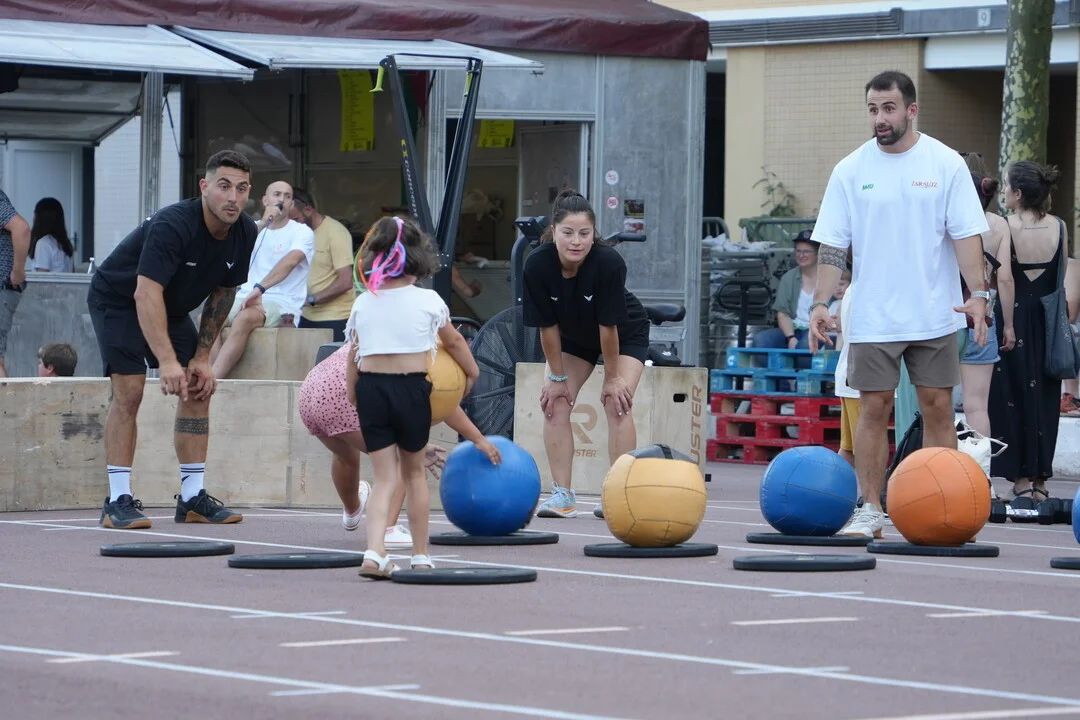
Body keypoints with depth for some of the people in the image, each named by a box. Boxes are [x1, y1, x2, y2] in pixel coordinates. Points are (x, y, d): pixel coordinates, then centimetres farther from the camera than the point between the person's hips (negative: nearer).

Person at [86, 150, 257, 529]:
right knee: (128, 390, -18)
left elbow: (222, 294, 1)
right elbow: (146, 293, -41)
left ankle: (193, 497, 3)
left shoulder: (244, 234, -12)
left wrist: (202, 357, -3)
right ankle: (118, 501, -16)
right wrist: (166, 360, -49)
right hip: (119, 299, -7)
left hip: (172, 308, 7)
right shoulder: (173, 225, -35)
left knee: (199, 388, -1)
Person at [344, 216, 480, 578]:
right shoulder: (428, 301, 0)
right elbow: (454, 341, 16)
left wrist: (353, 397, 22)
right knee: (413, 471, 16)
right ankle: (420, 554, 22)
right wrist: (471, 371, 33)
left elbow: (352, 358, 9)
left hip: (370, 387, 1)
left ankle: (374, 551, -15)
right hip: (412, 388, -1)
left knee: (385, 476, 5)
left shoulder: (362, 303, 5)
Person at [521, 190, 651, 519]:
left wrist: (612, 377, -20)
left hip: (625, 334, -3)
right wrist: (557, 376, -13)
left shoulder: (609, 263, -38)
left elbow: (608, 326, -28)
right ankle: (562, 494, -3)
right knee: (554, 402, -9)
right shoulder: (538, 265, -31)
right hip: (571, 336, 3)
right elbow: (547, 327, -20)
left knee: (617, 402, -18)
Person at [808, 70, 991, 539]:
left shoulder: (946, 164, -1)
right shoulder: (850, 171, 1)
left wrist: (977, 294, -14)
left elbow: (966, 233, -2)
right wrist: (821, 303, -7)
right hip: (872, 319, 0)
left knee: (937, 408, 1)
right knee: (874, 409, 1)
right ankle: (869, 511, 9)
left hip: (934, 315, 0)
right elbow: (833, 244, 2)